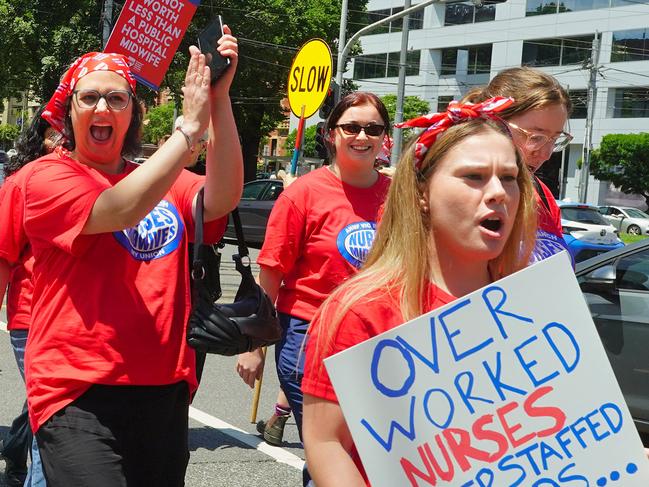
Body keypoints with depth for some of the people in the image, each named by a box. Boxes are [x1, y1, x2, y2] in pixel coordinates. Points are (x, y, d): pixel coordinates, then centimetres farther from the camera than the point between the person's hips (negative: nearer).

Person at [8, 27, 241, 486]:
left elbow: (222, 200, -9)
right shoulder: (46, 176, -2)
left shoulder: (165, 180, 12)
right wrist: (190, 126, -21)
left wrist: (219, 101, -19)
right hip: (80, 394, -5)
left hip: (165, 388, 5)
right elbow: (119, 210, -20)